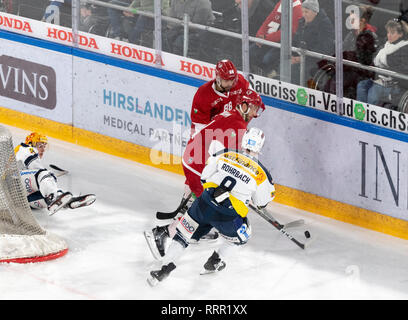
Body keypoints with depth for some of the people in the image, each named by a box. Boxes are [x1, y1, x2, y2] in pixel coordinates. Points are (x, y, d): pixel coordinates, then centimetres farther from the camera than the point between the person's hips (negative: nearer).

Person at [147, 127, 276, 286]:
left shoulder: (224, 155, 3)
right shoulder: (260, 173, -2)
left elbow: (205, 176, 13)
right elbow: (262, 202, 11)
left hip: (204, 205, 2)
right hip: (228, 216, -2)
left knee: (184, 234, 19)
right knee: (241, 236, 29)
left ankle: (165, 268, 10)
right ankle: (214, 263, 32)